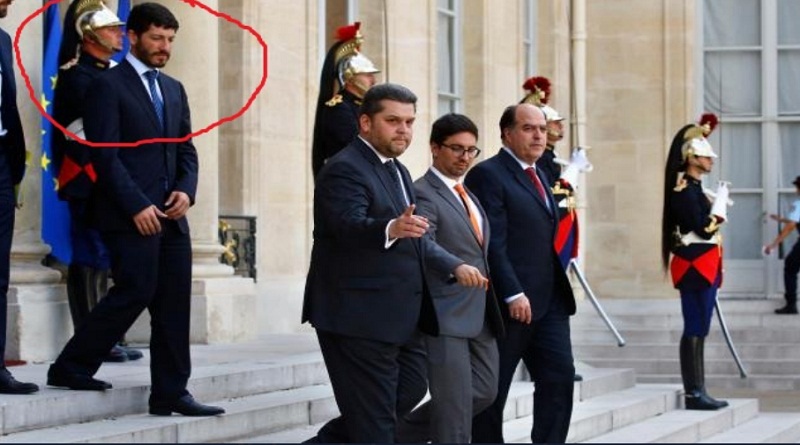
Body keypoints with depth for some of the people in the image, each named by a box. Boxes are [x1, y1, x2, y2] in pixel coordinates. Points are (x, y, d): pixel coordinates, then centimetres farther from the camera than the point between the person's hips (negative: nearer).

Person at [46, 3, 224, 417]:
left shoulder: (173, 89, 18)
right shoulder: (108, 86, -5)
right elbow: (105, 154, -12)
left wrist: (186, 190, -1)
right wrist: (137, 206, -17)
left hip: (169, 214, 7)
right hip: (129, 214, -7)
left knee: (174, 303, 3)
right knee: (135, 291, -11)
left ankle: (170, 393, 7)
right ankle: (70, 367, 2)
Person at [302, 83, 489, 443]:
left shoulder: (397, 171, 17)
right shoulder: (344, 170, -14)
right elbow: (350, 225, -31)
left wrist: (454, 266, 12)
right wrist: (391, 229, -50)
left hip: (401, 316, 9)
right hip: (359, 316, -9)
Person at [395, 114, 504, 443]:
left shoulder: (469, 194, 18)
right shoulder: (421, 194, -10)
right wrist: (459, 269, -37)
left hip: (481, 315, 9)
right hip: (445, 315, -9)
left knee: (485, 392, 12)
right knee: (454, 404, -7)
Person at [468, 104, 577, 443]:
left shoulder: (539, 175, 19)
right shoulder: (488, 174, -9)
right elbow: (493, 242, -16)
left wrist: (559, 290, 11)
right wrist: (513, 294, -22)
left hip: (549, 301, 8)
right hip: (510, 303, -8)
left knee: (559, 377, -1)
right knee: (492, 388, 2)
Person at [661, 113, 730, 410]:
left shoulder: (693, 188, 16)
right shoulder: (685, 189, -14)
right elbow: (705, 228, -20)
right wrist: (720, 201, -12)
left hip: (702, 266, 10)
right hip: (695, 265, -10)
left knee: (698, 330, 10)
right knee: (695, 329, -8)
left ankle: (697, 392, 12)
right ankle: (694, 393, -7)